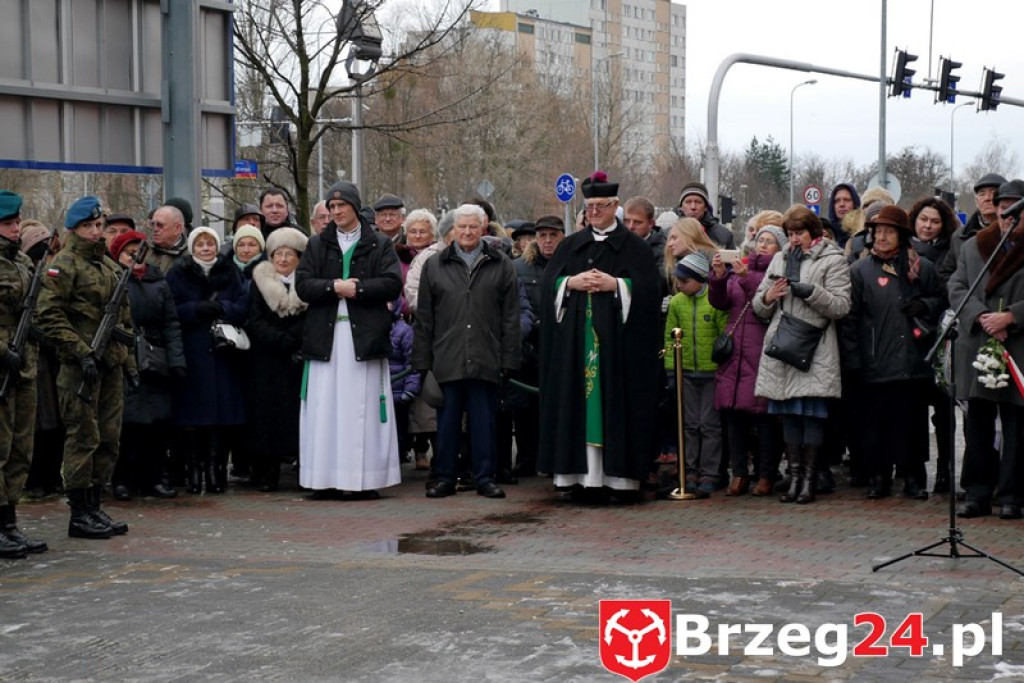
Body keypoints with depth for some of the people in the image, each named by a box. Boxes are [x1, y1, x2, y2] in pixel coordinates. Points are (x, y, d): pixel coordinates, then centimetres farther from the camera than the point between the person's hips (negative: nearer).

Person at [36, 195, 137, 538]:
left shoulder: (111, 266, 18)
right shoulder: (64, 265, -7)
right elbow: (48, 314, -16)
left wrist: (129, 360, 19)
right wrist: (82, 353, -20)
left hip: (111, 365, 8)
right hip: (81, 366, -8)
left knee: (109, 439, 10)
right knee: (84, 438, -6)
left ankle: (94, 507, 18)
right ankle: (79, 514, 0)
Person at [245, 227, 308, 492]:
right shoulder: (260, 283, 7)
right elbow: (255, 322, -2)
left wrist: (289, 338, -15)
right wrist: (284, 342, -14)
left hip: (301, 361, 0)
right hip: (267, 363, 0)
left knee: (300, 412, -4)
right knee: (268, 412, -2)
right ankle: (267, 475, 0)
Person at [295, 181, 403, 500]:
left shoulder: (380, 245, 8)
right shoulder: (317, 244, 14)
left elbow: (393, 283, -4)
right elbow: (302, 284, 4)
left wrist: (357, 289, -12)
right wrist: (334, 287, -12)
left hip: (365, 334, -2)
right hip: (326, 335, 2)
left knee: (364, 407, -3)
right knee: (324, 407, -2)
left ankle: (366, 478, 0)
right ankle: (323, 479, 1)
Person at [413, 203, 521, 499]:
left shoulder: (501, 266, 7)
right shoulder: (434, 266, 10)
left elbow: (510, 317, 6)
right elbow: (424, 318, 8)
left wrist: (508, 359, -1)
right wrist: (423, 361, 3)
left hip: (485, 359, -1)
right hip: (447, 359, 1)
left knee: (484, 419, 3)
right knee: (448, 419, 5)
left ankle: (485, 477, 11)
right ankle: (444, 477, 13)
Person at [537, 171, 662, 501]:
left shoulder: (634, 247, 5)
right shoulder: (570, 245, 15)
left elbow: (649, 288, -4)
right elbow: (548, 284, 9)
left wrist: (615, 285, -14)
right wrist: (571, 283, -9)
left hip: (616, 338, -3)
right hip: (576, 341, 3)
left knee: (616, 401, -5)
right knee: (577, 403, -1)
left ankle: (620, 475, -4)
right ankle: (580, 475, 0)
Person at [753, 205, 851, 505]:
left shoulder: (832, 260, 3)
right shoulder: (779, 260, 19)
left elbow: (841, 306, -6)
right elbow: (759, 308, 19)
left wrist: (812, 292, -17)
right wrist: (767, 297, -3)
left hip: (815, 349, -5)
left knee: (812, 412, -5)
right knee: (788, 414, 6)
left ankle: (808, 479, 1)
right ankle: (794, 477, 11)